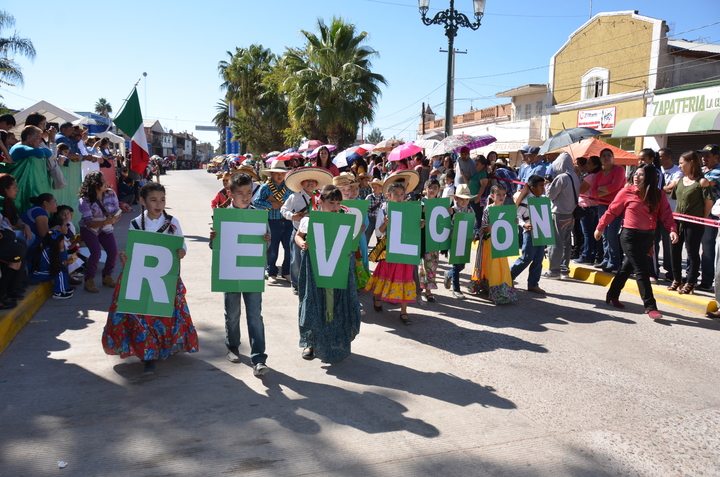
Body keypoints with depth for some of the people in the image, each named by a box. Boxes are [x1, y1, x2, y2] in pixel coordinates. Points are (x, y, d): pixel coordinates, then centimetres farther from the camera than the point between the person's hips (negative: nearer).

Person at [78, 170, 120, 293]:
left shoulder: (111, 193, -12)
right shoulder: (85, 200, -22)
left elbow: (117, 213, -9)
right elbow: (89, 222, -24)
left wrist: (113, 218, -33)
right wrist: (105, 222, -40)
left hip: (105, 229, 4)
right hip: (89, 229, -4)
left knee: (113, 251, -14)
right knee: (96, 253, -22)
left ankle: (107, 276, 11)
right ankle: (89, 280, -1)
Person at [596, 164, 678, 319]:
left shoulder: (658, 195, 4)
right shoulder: (627, 192, -6)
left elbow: (666, 214, -4)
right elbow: (612, 211, -1)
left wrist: (672, 230, -20)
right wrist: (600, 228, 4)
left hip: (648, 236, 5)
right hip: (631, 236, -5)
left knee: (628, 267, 17)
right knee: (642, 270, -7)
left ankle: (612, 295, 33)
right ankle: (650, 306, -2)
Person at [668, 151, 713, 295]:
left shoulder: (702, 182, -10)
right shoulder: (680, 181, 8)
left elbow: (708, 203, -9)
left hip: (694, 224, -7)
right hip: (678, 222, 7)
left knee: (692, 253, 2)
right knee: (675, 250, 12)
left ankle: (690, 283, 10)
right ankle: (676, 280, 25)